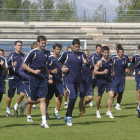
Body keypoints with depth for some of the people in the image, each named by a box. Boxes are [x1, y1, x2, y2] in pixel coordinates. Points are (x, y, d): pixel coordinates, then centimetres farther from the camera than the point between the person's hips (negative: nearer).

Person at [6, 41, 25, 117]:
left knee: (22, 94, -11)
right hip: (12, 78, -3)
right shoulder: (11, 55, -4)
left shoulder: (23, 55, 10)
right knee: (10, 96, 3)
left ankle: (16, 107, 12)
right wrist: (12, 65, -23)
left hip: (21, 78, 4)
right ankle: (8, 109, 24)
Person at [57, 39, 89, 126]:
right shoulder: (67, 54, 1)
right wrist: (62, 67, -6)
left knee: (74, 99, 8)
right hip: (69, 80, -4)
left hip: (77, 80, 4)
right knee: (72, 97, -17)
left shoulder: (82, 55, 7)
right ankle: (69, 117, -7)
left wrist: (86, 62, -18)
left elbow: (88, 66, 5)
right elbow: (59, 62, 14)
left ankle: (67, 117, 24)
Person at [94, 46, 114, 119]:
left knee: (111, 95, -11)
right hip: (101, 80, -4)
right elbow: (95, 71, -12)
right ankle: (97, 111, 31)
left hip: (109, 80, 4)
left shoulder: (111, 61, 5)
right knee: (99, 96, 9)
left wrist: (112, 72, 3)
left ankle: (109, 111, 0)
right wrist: (103, 72, -23)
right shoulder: (100, 62, -11)